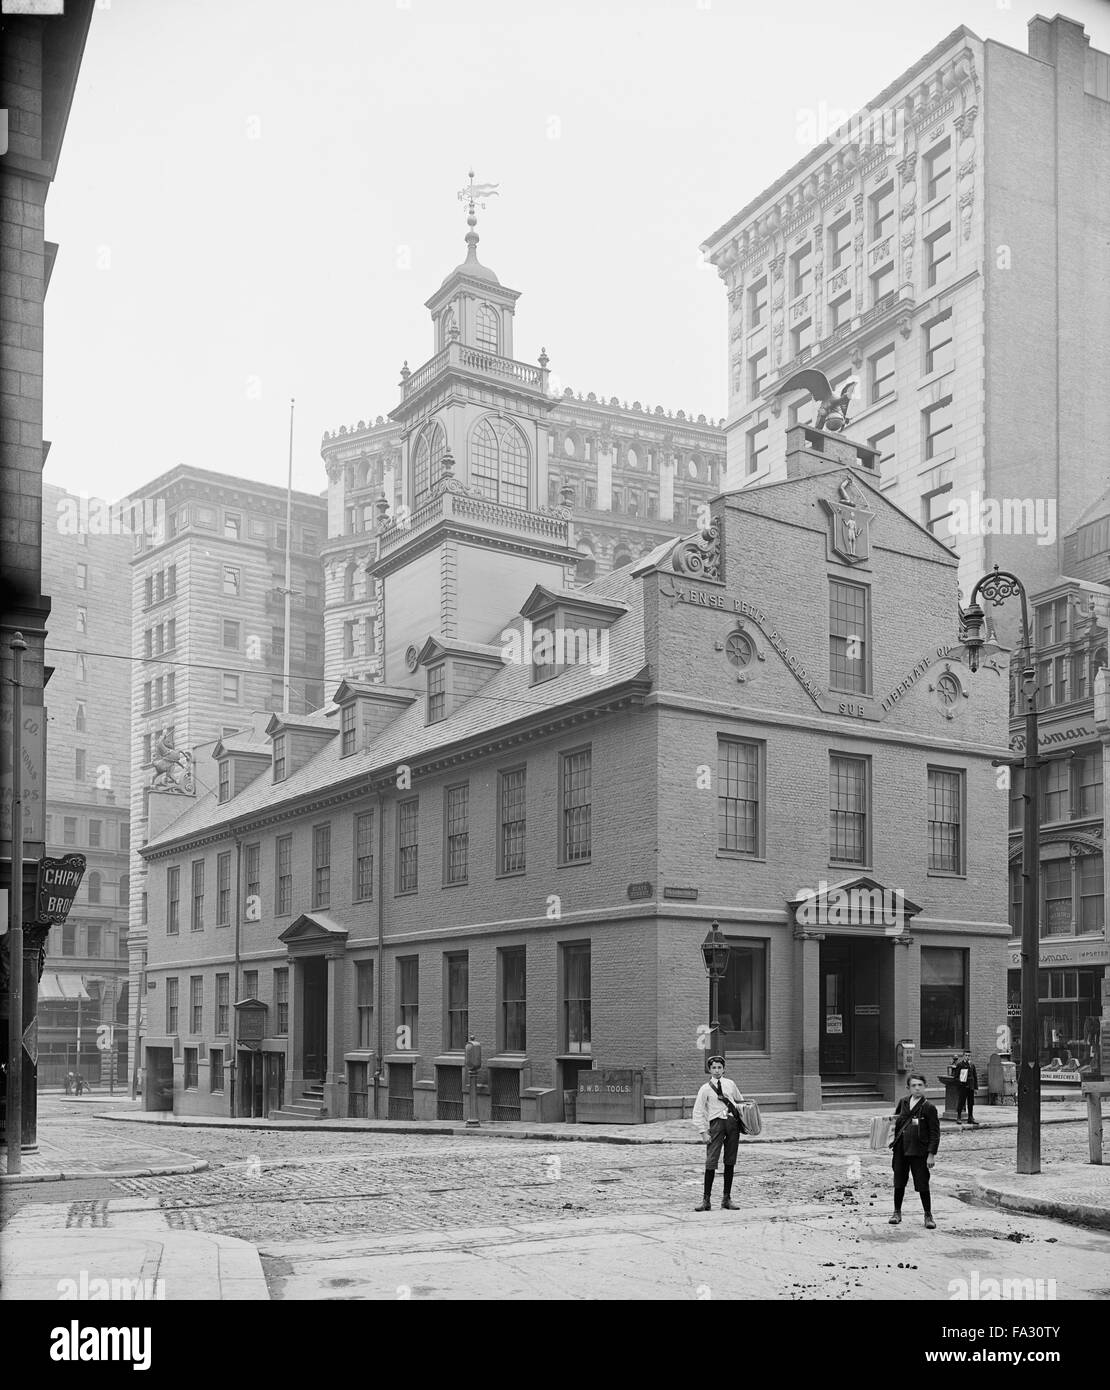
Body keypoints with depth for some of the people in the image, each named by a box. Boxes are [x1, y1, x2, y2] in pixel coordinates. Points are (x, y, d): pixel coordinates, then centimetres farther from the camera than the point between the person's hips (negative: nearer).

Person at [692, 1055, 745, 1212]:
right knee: (711, 1161, -10)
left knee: (730, 1162, 5)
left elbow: (740, 1101, 26)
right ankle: (706, 1200, -5)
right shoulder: (705, 1089, 5)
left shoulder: (730, 1084, 13)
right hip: (716, 1122, -3)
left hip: (733, 1121, 3)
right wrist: (703, 1132, -5)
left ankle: (727, 1199, 12)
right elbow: (698, 1112, 4)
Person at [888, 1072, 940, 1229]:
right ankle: (897, 1212, 26)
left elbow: (935, 1133, -8)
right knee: (899, 1183, 12)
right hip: (901, 1150, 4)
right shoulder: (903, 1102, 6)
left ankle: (928, 1216, 15)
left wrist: (931, 1154, -11)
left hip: (919, 1151, -4)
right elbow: (896, 1121, 22)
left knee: (922, 1185, 1)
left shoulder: (929, 1107, -8)